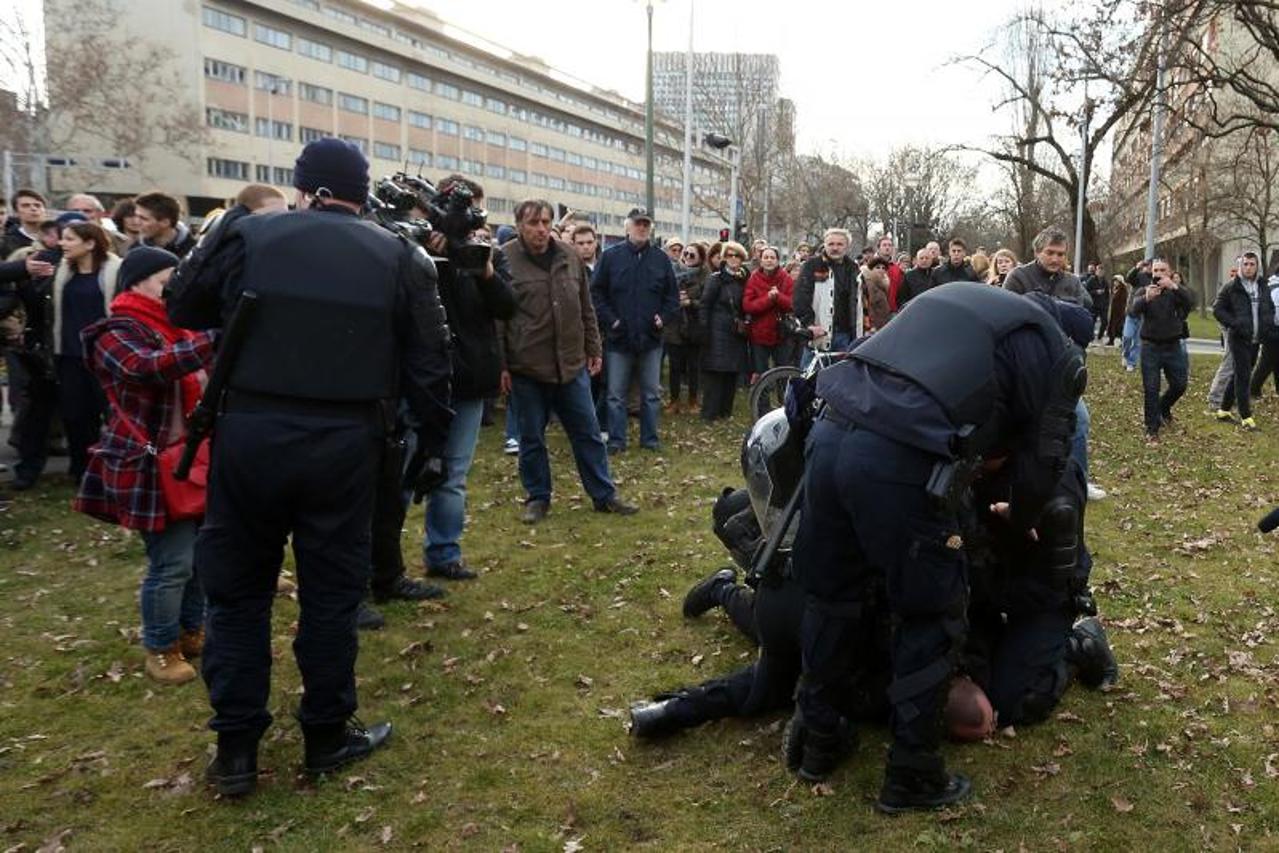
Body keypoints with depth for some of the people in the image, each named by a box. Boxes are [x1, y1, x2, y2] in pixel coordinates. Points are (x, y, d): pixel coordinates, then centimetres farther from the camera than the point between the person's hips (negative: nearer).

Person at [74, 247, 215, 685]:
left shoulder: (175, 327, 16)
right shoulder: (118, 333, -11)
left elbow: (208, 377, 22)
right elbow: (146, 367, -32)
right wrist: (214, 338, -40)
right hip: (153, 465, -8)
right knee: (172, 563, -5)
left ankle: (192, 632, 31)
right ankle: (160, 650, 13)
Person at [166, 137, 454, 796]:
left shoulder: (249, 236, 2)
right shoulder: (397, 256, 4)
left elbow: (182, 308, 15)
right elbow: (428, 363, 3)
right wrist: (433, 446, 10)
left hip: (248, 432, 0)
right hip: (344, 441, 0)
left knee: (236, 587, 12)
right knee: (331, 589, 11)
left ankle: (235, 747, 17)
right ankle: (326, 735, 22)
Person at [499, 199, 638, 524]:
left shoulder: (570, 258, 6)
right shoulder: (504, 260, -7)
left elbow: (586, 310, 14)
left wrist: (593, 350, 12)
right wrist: (500, 365, -8)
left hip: (572, 364, 3)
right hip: (526, 367, -3)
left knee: (588, 434, 10)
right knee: (531, 438, 8)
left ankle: (604, 495, 21)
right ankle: (537, 498, 24)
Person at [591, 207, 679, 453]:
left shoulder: (661, 258, 5)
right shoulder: (610, 256, -1)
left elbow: (673, 294, 10)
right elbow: (596, 292, -1)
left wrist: (664, 317, -3)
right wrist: (609, 319, -9)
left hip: (651, 338, 2)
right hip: (618, 337, -2)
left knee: (652, 393, 9)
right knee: (616, 394, 3)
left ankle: (650, 438, 20)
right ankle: (616, 440, 12)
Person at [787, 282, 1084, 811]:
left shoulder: (958, 297, 33)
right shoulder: (1058, 355, 16)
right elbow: (1042, 460, 16)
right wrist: (1020, 520, 35)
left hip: (831, 430, 6)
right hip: (900, 460, -6)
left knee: (833, 596, 21)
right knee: (930, 617, 13)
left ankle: (818, 739, 36)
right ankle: (912, 775, 23)